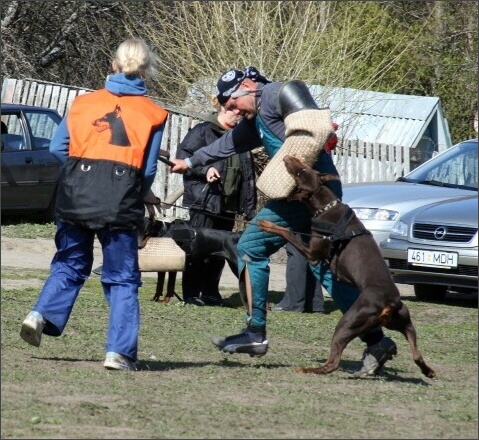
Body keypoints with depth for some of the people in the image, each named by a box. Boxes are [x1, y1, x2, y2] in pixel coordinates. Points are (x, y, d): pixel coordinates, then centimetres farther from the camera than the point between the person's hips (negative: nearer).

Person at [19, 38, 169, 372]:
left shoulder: (85, 102, 9)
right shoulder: (152, 113, 3)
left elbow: (58, 147, 7)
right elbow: (148, 168, 1)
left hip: (76, 196, 2)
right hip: (120, 203, -2)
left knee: (70, 263, 21)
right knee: (122, 278, 7)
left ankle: (42, 315, 1)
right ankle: (120, 351, 0)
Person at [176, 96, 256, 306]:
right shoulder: (203, 131, -3)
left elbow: (248, 175, 17)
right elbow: (183, 154, -9)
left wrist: (249, 206, 12)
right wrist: (204, 170, -23)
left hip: (228, 204, 7)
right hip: (204, 201, -7)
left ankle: (211, 292, 17)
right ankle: (191, 293, 0)